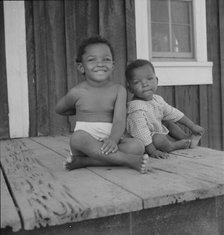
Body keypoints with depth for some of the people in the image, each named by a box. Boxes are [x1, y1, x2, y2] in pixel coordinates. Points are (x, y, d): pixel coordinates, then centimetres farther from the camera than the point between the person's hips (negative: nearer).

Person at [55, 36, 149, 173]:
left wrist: (113, 139, -32)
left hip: (108, 142, 2)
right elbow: (59, 110, 21)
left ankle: (84, 161, -26)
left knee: (138, 145, -25)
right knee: (78, 137, -34)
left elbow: (119, 121, -12)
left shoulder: (118, 90, 1)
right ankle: (128, 159, -32)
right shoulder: (77, 92, 1)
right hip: (85, 142, -1)